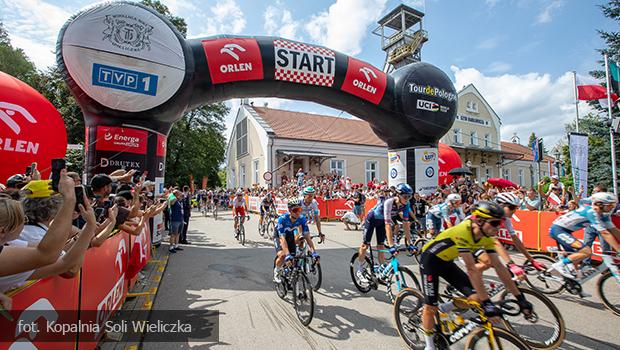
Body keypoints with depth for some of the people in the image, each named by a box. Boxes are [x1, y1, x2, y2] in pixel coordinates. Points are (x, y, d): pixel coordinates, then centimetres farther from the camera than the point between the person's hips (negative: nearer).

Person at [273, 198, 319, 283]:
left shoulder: (302, 218, -27)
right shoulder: (282, 219, -37)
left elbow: (307, 236, -25)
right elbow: (282, 238, -40)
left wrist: (314, 252, -32)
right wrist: (287, 255, -49)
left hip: (290, 235, 3)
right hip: (279, 236, -3)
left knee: (292, 257, -8)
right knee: (282, 255, -26)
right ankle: (277, 271, 4)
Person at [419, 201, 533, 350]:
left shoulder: (486, 237, -10)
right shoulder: (463, 232, -34)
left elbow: (499, 266, -6)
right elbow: (472, 269, -35)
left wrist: (519, 297, -6)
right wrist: (487, 302, -33)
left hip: (446, 262, 7)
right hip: (430, 260, -7)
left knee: (477, 297, -6)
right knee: (431, 306, -2)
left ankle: (445, 308, 18)